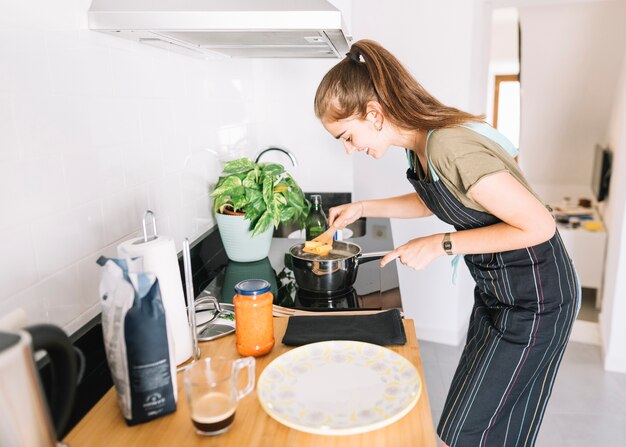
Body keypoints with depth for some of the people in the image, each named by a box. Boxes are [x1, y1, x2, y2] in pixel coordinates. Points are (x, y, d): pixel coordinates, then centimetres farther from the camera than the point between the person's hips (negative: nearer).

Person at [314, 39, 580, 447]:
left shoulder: (450, 148, -31)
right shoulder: (422, 141, -2)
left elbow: (539, 225, -27)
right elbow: (431, 202, 17)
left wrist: (441, 245, -23)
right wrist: (362, 208, 10)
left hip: (534, 299, -8)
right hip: (497, 291, 9)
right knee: (489, 414, 23)